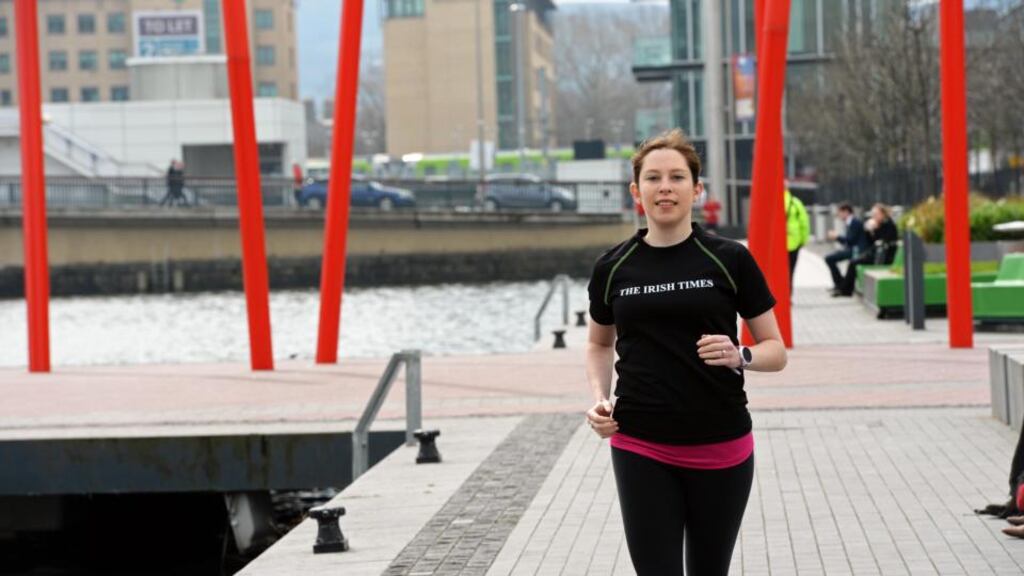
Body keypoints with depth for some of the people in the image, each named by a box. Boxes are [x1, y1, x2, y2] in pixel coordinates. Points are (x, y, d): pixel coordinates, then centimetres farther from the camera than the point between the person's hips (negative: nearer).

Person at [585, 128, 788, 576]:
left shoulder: (730, 260, -3)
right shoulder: (613, 269, 2)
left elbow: (776, 350, 3)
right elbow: (600, 342, 20)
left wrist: (740, 356, -18)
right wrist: (600, 397, 2)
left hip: (721, 449, 0)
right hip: (641, 451, 1)